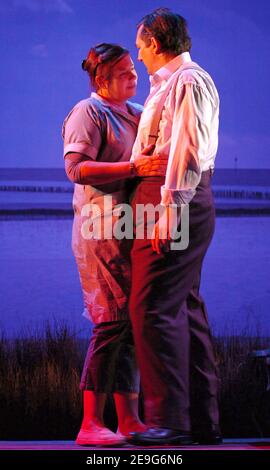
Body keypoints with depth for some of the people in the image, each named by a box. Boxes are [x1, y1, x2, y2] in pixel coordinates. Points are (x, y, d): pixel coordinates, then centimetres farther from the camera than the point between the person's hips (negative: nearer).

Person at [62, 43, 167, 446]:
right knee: (113, 321, -13)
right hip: (102, 227, -8)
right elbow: (76, 168, -19)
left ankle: (129, 420, 13)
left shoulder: (136, 113, 20)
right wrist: (135, 168, -25)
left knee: (133, 321, 8)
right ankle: (91, 424, -10)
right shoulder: (88, 112, -5)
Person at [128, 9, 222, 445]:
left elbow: (188, 150, -19)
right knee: (185, 307, 10)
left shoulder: (188, 81, -9)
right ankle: (202, 419, 15)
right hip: (174, 201, 11)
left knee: (153, 307, -13)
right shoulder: (168, 84, 22)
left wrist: (169, 209, -24)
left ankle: (169, 420, -12)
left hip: (174, 200, -11)